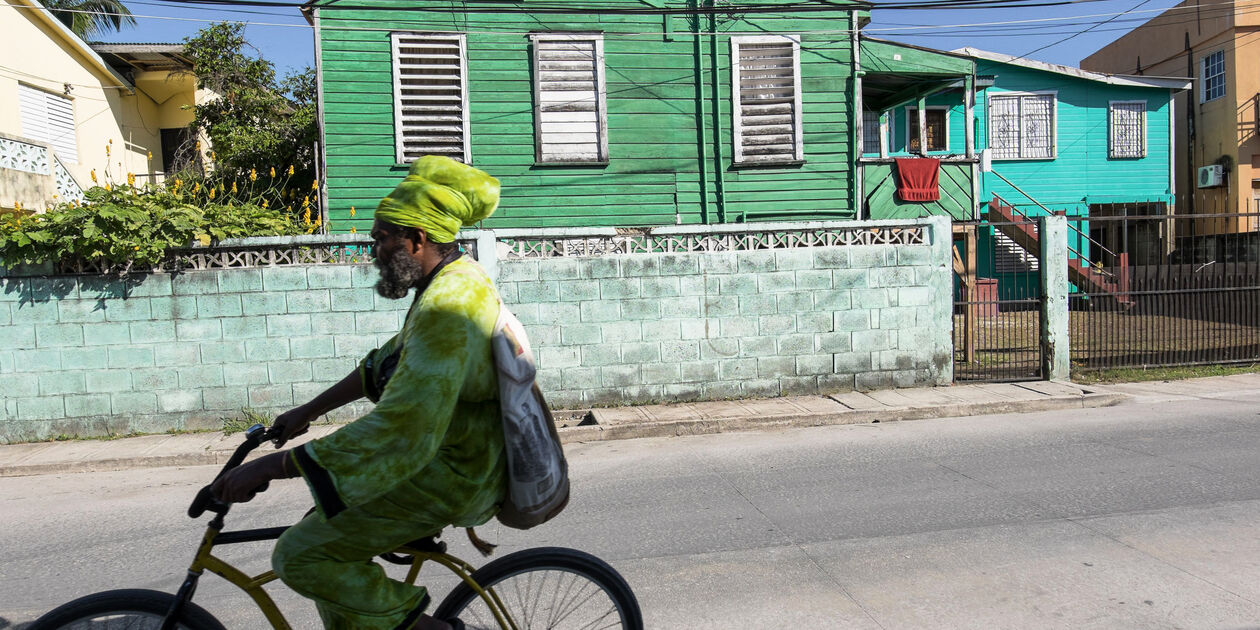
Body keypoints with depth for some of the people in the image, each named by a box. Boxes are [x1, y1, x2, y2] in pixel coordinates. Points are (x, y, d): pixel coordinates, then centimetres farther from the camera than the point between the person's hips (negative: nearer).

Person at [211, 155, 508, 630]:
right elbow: (385, 364, 19)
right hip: (459, 451, 10)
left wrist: (271, 466, -28)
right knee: (326, 529, 17)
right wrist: (308, 412, 20)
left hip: (451, 476, -10)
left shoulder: (447, 308, -26)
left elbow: (399, 431, -34)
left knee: (299, 556, -8)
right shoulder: (457, 280, 9)